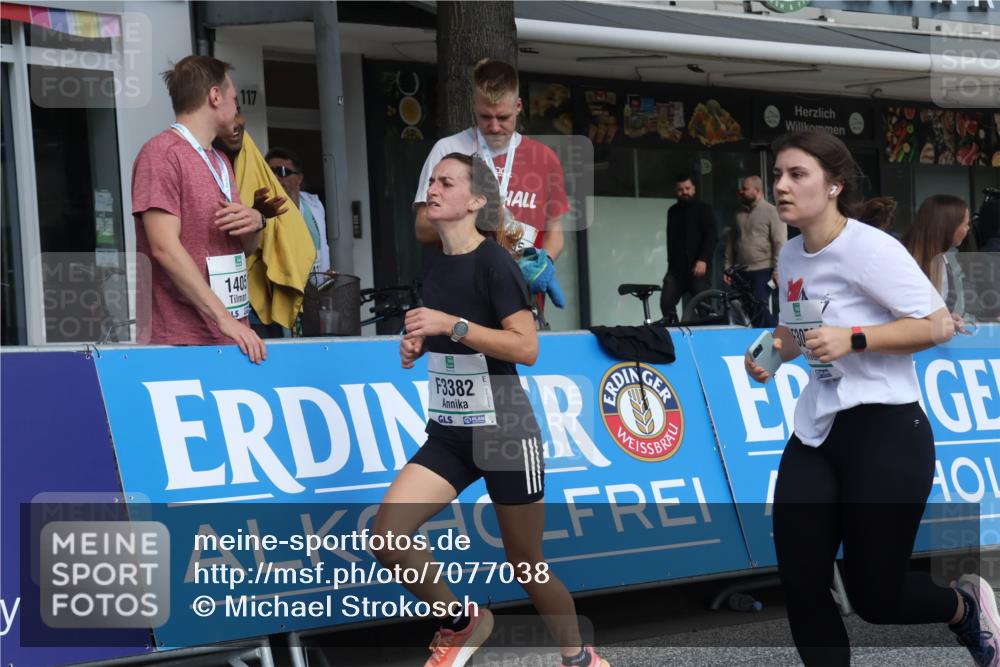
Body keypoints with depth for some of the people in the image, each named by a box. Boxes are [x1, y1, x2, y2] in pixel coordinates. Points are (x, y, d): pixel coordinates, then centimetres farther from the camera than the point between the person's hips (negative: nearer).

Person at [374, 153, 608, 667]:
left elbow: (527, 348, -22)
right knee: (387, 537, -12)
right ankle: (462, 623, 9)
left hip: (505, 433, -6)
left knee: (525, 564, 5)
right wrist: (418, 344, 3)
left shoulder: (493, 261, -14)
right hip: (449, 433, 6)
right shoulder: (434, 262, 7)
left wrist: (452, 325, -28)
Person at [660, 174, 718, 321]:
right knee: (666, 302, -10)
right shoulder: (673, 212, 17)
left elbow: (710, 237, -10)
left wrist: (703, 260, -23)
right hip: (677, 268, 5)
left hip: (698, 267, -4)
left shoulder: (704, 210, 0)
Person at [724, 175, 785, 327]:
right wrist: (727, 268, 12)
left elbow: (780, 243, -9)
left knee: (760, 310, -13)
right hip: (741, 273, 7)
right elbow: (731, 242, 18)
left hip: (763, 271, -7)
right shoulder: (740, 215, 15)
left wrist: (777, 270, -15)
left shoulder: (772, 212, -3)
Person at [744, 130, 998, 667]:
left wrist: (853, 339, -25)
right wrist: (772, 353, 4)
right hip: (815, 431, 7)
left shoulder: (867, 247, -15)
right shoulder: (790, 256, 8)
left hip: (885, 432, -7)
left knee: (875, 597, -1)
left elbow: (939, 324, -18)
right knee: (801, 585, 0)